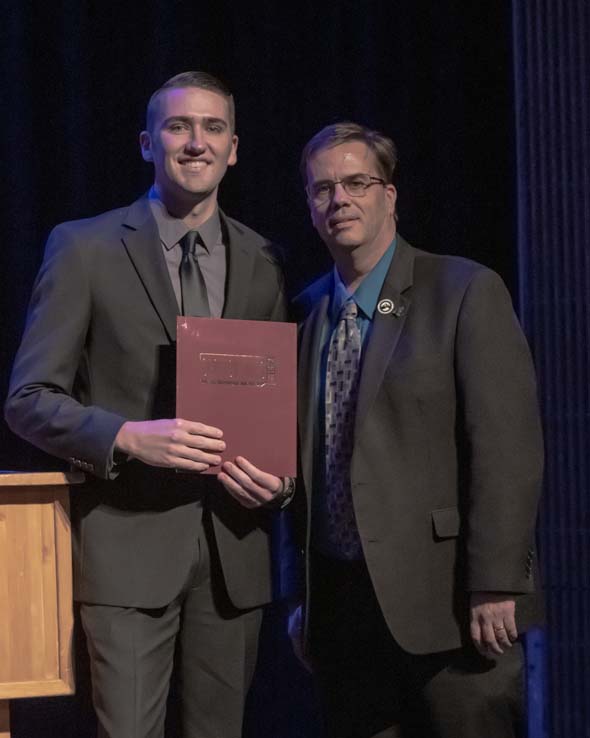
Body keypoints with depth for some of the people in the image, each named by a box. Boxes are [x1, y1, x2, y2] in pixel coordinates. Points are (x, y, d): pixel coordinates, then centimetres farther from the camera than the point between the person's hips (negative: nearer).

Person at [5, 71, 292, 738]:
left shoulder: (262, 264, 11)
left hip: (233, 544, 4)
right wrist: (130, 437, -20)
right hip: (128, 542, -3)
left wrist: (281, 477, -4)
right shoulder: (84, 248, 0)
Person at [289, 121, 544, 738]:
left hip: (445, 602, -5)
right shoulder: (307, 311, 12)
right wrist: (301, 592, 13)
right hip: (340, 606, 5)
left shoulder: (466, 292, -5)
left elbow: (507, 449, -11)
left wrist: (494, 587, -16)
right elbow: (305, 457, 14)